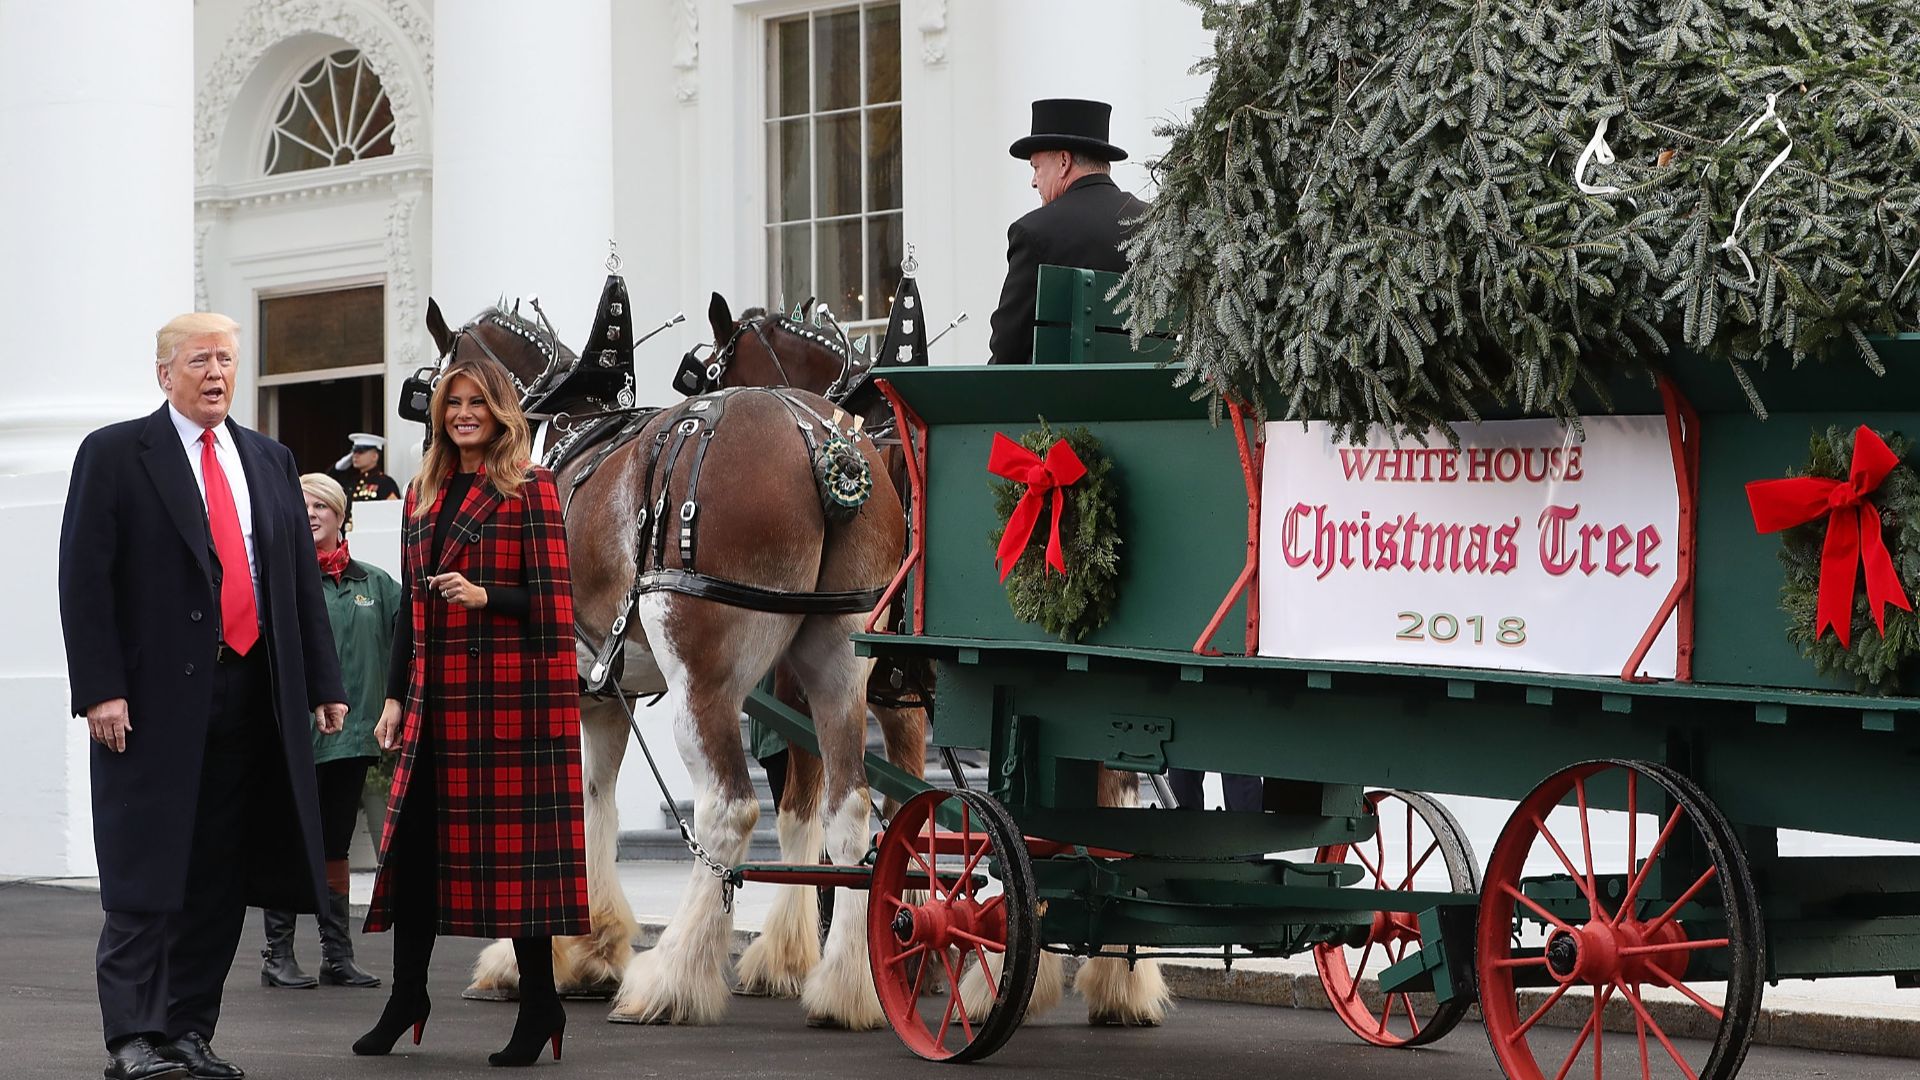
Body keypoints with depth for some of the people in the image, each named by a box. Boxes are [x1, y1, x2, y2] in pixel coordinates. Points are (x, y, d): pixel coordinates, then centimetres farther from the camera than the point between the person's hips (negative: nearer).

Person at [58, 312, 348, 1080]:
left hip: (250, 693, 5)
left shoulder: (270, 461, 16)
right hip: (157, 698, -5)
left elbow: (301, 577, 17)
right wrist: (100, 690, -15)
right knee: (146, 875, -7)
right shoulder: (114, 455, 0)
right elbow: (84, 579, -6)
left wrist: (322, 683, 10)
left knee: (222, 875, 7)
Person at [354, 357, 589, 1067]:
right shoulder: (423, 496, 17)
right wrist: (395, 697, 14)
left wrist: (485, 596, -22)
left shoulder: (528, 490, -2)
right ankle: (407, 995, 14)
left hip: (510, 688, -6)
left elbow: (551, 599, -6)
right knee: (414, 839, 3)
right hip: (436, 695, 6)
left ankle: (540, 1004, 4)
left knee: (514, 840, -3)